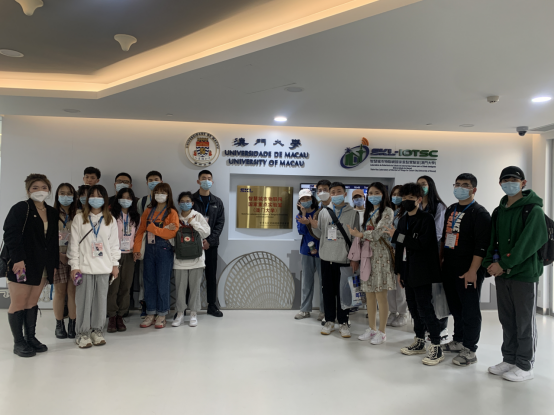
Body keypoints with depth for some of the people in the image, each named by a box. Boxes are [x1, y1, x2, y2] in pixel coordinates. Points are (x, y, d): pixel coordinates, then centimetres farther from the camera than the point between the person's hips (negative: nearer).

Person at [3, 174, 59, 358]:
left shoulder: (52, 213, 12)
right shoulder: (20, 209, -6)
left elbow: (54, 240, 14)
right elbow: (10, 234, -14)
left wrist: (54, 265, 10)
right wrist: (18, 259, -21)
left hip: (42, 266, 5)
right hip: (22, 264, -5)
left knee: (32, 302, 12)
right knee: (18, 303, 1)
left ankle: (31, 338, 21)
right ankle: (18, 343, 10)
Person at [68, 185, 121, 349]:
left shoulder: (111, 220, 9)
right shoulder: (79, 218, 3)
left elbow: (114, 243, 9)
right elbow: (74, 243, 1)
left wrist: (115, 264, 6)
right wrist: (74, 265, -4)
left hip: (104, 267, 2)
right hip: (84, 266, -2)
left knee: (101, 300, 6)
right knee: (84, 300, -1)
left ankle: (97, 331, 18)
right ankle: (83, 333, 11)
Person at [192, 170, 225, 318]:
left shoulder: (217, 202, 9)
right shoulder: (191, 200, 2)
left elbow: (220, 223, 2)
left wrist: (210, 240, -10)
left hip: (211, 244, 2)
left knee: (211, 275, 8)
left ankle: (212, 306, 18)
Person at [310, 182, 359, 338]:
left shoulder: (353, 213, 0)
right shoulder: (324, 212, 7)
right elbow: (321, 234, 12)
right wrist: (315, 227, -6)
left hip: (344, 258, -3)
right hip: (326, 258, 3)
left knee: (342, 292, 3)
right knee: (328, 291, 10)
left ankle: (343, 322, 16)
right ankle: (329, 321, 21)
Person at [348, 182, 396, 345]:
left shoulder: (387, 212, -5)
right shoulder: (368, 212, 17)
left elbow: (377, 233, -16)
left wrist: (359, 234, -6)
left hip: (381, 255, -7)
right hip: (367, 255, 7)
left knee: (381, 295, -4)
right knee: (369, 294, 9)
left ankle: (382, 332, 7)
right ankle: (372, 329, 20)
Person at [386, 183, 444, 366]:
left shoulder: (426, 219, -10)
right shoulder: (403, 220, 14)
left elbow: (421, 243, -22)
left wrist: (397, 236, -20)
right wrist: (399, 270, 14)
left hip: (422, 273, -8)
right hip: (408, 272, 8)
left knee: (425, 308, -6)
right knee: (414, 308, 14)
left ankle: (436, 347, 4)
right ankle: (419, 342, 27)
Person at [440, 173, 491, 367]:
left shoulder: (479, 213, -10)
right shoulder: (450, 210, 15)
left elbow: (481, 245, -16)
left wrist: (473, 271, -21)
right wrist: (441, 260, 16)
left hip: (468, 271, -7)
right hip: (449, 269, 7)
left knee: (470, 310, 1)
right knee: (456, 307, 17)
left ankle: (469, 351, 9)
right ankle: (458, 341, 30)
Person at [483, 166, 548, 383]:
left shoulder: (533, 210, -8)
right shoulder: (498, 212, 12)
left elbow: (528, 243, -18)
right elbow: (492, 242, 9)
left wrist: (504, 264, -19)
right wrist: (491, 263, -8)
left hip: (525, 274, -6)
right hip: (502, 274, 6)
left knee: (525, 323, 4)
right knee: (507, 321, 14)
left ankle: (525, 366, 15)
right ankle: (510, 360, 26)